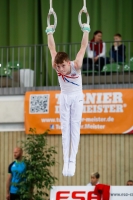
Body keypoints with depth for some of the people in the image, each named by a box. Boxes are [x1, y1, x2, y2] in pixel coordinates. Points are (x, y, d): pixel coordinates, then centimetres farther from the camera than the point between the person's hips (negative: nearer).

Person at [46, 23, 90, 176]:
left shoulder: (76, 65, -27)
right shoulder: (56, 67, -20)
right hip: (64, 97, 2)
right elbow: (52, 48, -4)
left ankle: (72, 160, -10)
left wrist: (86, 31, -13)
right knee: (65, 128, -3)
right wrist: (50, 32, 2)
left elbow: (83, 47, -16)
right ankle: (66, 160, -5)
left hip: (77, 97, -2)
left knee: (75, 127, -7)